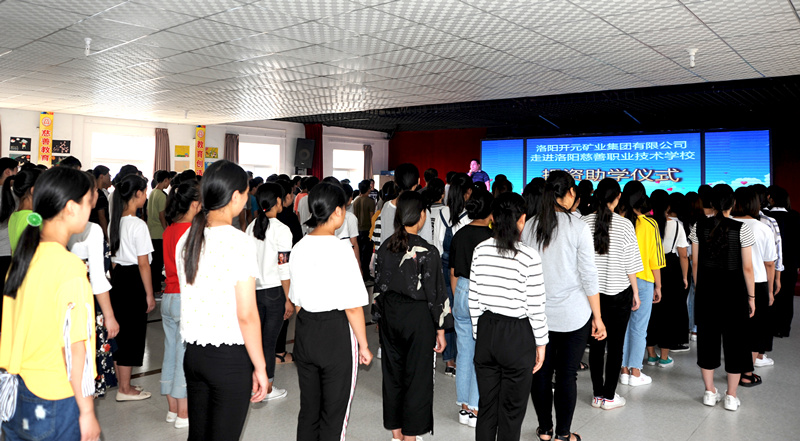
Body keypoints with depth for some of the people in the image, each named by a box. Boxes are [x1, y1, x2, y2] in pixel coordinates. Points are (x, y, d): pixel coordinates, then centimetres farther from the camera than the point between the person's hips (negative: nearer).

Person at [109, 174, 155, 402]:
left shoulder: (114, 222, 7)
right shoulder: (138, 225, -17)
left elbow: (113, 256, 12)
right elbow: (143, 264, -16)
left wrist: (117, 277, 19)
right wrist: (149, 295, -10)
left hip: (117, 277, 9)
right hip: (133, 280, -8)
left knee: (120, 331, 16)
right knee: (132, 333, 2)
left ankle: (122, 383, 28)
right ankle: (125, 389, 12)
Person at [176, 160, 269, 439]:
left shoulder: (186, 239, 4)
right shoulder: (239, 242, -17)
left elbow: (188, 297, 11)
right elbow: (247, 315, -17)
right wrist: (260, 367, -9)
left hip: (193, 353, 7)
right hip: (231, 358, -7)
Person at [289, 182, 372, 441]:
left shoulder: (299, 248, 2)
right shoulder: (340, 250, -17)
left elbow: (296, 302, 8)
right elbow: (353, 307, -16)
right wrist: (363, 346, -5)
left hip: (304, 331, 6)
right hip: (337, 333, -6)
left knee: (308, 410, 18)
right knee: (334, 415, 7)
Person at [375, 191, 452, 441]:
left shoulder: (385, 247, -1)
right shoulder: (427, 251, -16)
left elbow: (379, 285, 6)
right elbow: (435, 294, -13)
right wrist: (440, 330, -4)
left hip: (390, 317, 5)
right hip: (418, 318, -5)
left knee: (392, 373, 16)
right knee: (417, 377, 8)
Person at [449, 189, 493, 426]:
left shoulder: (459, 235, 4)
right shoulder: (490, 237, -13)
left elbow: (453, 273, 11)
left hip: (462, 293, 6)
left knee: (464, 351, 12)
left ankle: (465, 406, 21)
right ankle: (477, 409, 9)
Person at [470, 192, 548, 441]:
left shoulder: (480, 250, -3)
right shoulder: (529, 257, -16)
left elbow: (473, 300, 2)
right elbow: (536, 307, -12)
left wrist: (479, 334, 14)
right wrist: (541, 343, 1)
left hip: (486, 330, 4)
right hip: (517, 336, -4)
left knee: (486, 405, 16)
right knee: (512, 411, 10)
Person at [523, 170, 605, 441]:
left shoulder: (529, 226, 1)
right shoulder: (578, 227, -9)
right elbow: (588, 276, -8)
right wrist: (597, 317, -1)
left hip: (539, 314, 3)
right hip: (574, 314, -3)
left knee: (541, 371, 11)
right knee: (567, 374, 6)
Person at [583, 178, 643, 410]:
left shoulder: (584, 223, -4)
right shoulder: (624, 225, -10)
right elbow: (630, 265, -6)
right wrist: (635, 292, 6)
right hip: (618, 293, -3)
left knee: (595, 345, 10)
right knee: (615, 346, 6)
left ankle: (597, 395, 18)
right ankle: (609, 397, 13)